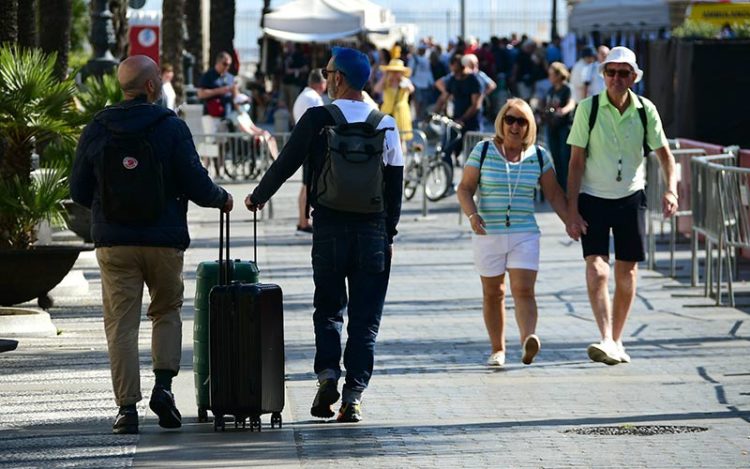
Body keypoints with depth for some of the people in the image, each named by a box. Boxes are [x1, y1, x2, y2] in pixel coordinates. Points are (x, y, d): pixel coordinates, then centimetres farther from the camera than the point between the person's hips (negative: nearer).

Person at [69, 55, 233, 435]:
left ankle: (127, 407, -1)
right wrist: (222, 199, 14)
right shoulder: (172, 127, -7)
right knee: (167, 311, 18)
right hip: (164, 240, -1)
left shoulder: (96, 131, 1)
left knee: (121, 324, 4)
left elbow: (79, 191, 6)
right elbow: (196, 185, -7)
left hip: (114, 242, 1)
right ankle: (163, 385, 1)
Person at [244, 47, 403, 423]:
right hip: (373, 231, 2)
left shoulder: (318, 119, -6)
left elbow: (286, 163, 0)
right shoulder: (385, 124, 4)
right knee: (364, 318, 5)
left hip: (329, 228, -2)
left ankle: (327, 373, -6)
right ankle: (353, 397, 1)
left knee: (329, 308, 14)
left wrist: (258, 196, 16)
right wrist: (389, 235, 14)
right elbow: (395, 184, 6)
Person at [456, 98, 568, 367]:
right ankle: (497, 349, 14)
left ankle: (528, 340, -31)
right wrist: (472, 214, -18)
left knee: (524, 289, -15)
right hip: (488, 234, 0)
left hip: (524, 234, 0)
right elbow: (465, 188, 0)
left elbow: (554, 194, 11)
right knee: (492, 293, 7)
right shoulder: (483, 151, 2)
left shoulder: (539, 156, 6)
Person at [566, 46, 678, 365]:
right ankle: (606, 340, -22)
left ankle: (617, 340, 19)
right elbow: (576, 162, -6)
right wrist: (572, 211, -10)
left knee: (627, 272, 5)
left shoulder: (645, 110, -3)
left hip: (631, 198, 2)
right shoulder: (588, 109, -8)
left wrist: (671, 189, -13)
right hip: (593, 198, -2)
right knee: (596, 268, -17)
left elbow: (664, 153, 5)